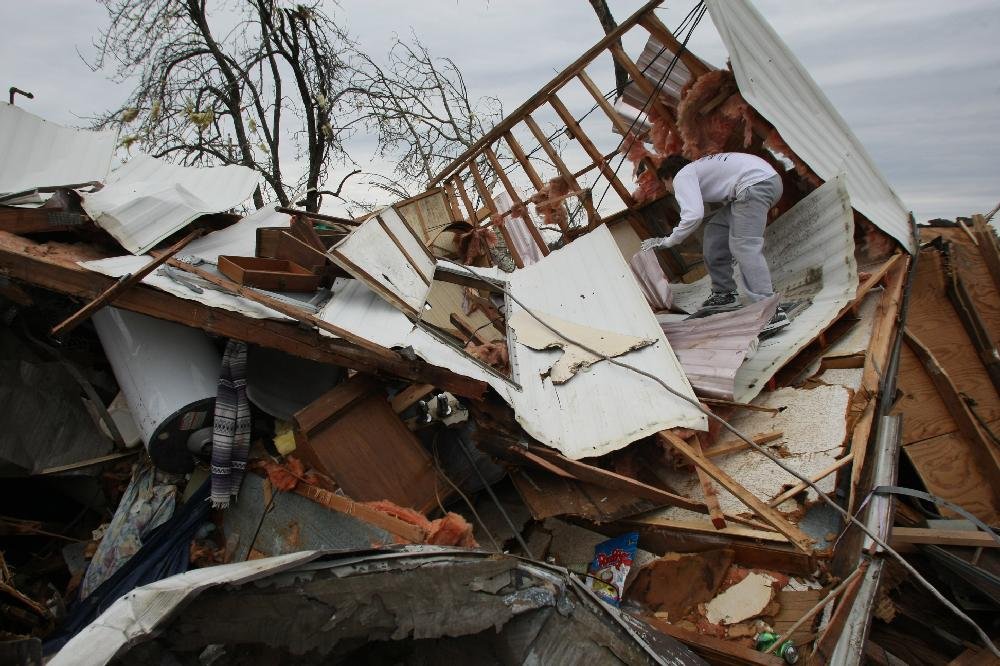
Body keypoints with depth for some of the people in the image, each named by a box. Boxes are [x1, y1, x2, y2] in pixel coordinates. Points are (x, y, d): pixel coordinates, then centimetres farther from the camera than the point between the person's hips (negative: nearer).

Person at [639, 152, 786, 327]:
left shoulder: (682, 176, -2)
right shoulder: (697, 168, 27)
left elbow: (694, 215, -18)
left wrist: (667, 241, -8)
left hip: (756, 181, -10)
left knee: (745, 245, -16)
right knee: (716, 230, 16)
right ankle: (725, 294, 21)